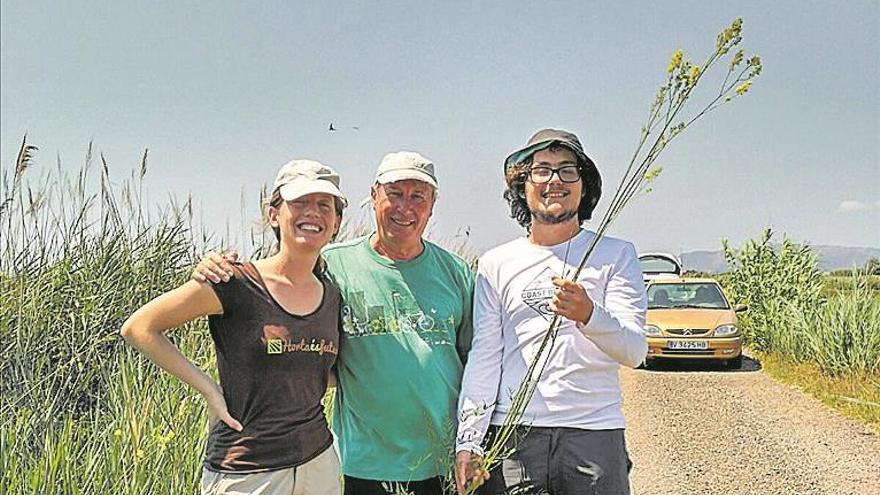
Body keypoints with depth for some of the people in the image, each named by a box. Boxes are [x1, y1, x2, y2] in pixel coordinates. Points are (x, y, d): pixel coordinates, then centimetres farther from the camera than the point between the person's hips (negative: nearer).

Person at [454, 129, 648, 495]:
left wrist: (589, 315, -28)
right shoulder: (495, 264, 7)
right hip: (511, 435, 1)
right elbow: (483, 358, 4)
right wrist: (468, 442, -4)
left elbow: (634, 352, -8)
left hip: (595, 434, 0)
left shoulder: (616, 255, 3)